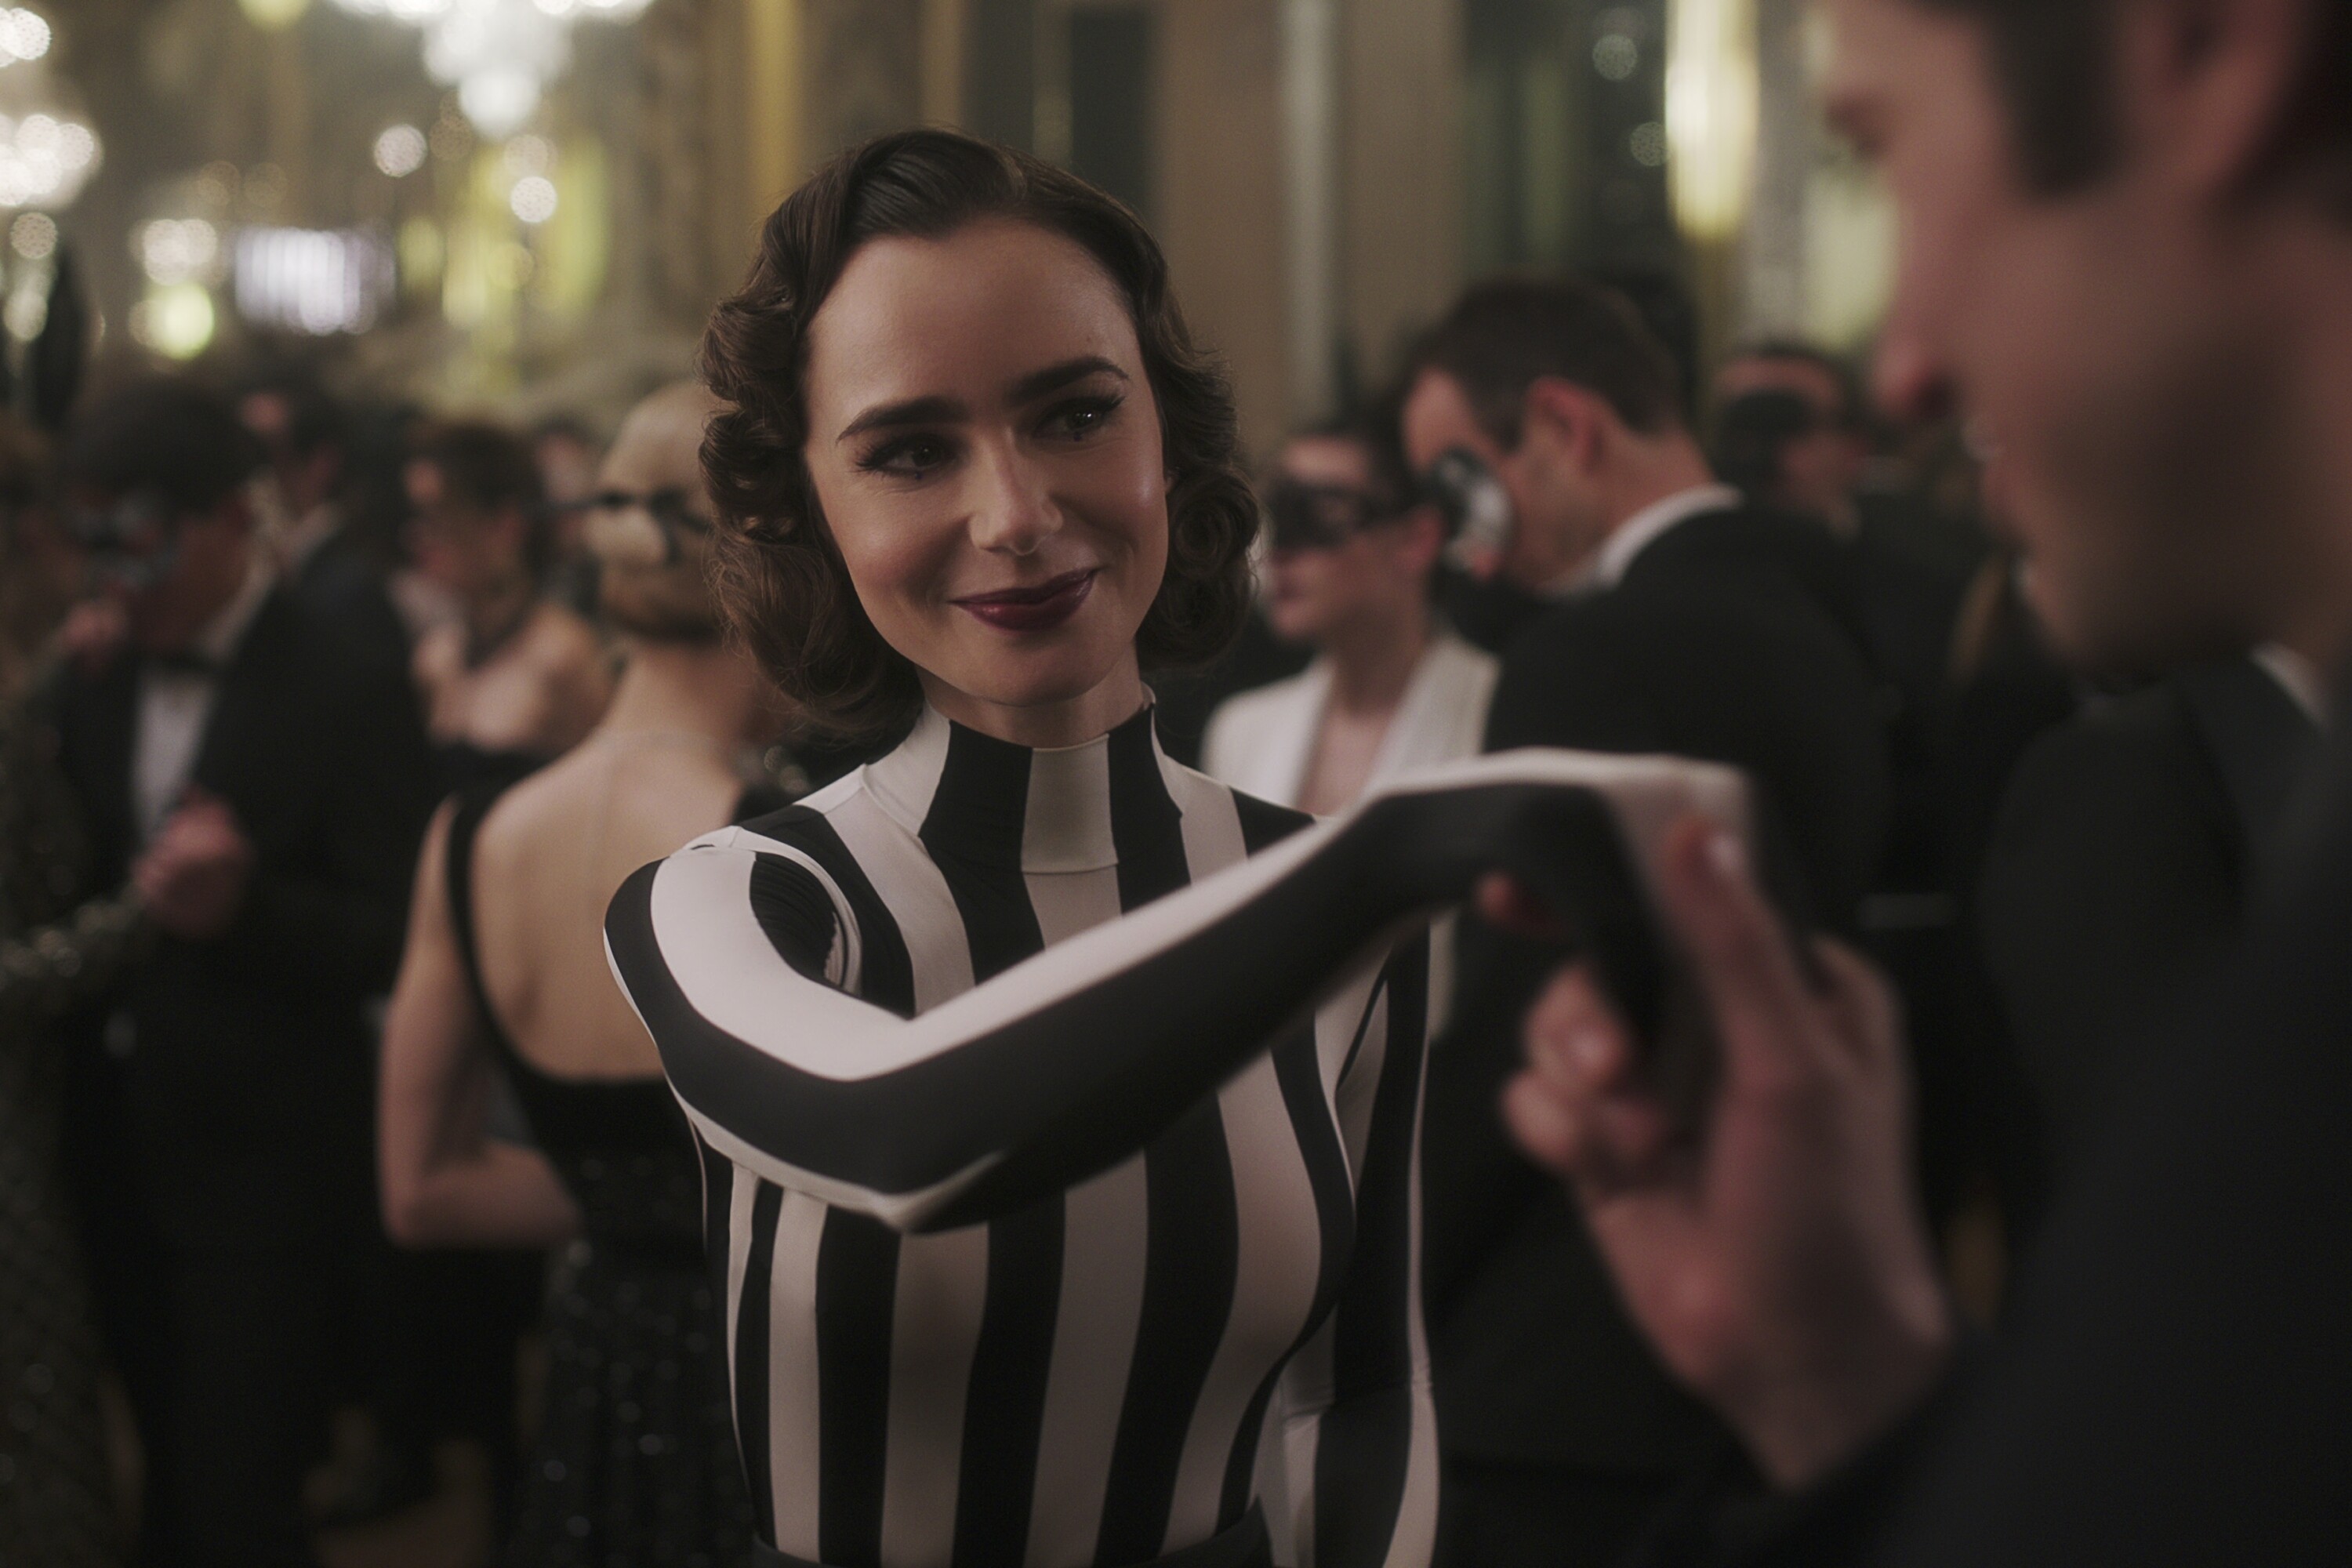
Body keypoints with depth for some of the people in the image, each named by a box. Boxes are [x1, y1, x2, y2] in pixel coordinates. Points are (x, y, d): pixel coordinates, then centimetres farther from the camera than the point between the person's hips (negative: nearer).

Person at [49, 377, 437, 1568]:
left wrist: (244, 904, -29)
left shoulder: (347, 699, -11)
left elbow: (395, 943, -14)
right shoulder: (94, 687, 8)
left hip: (261, 1169, -6)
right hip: (119, 1162, 6)